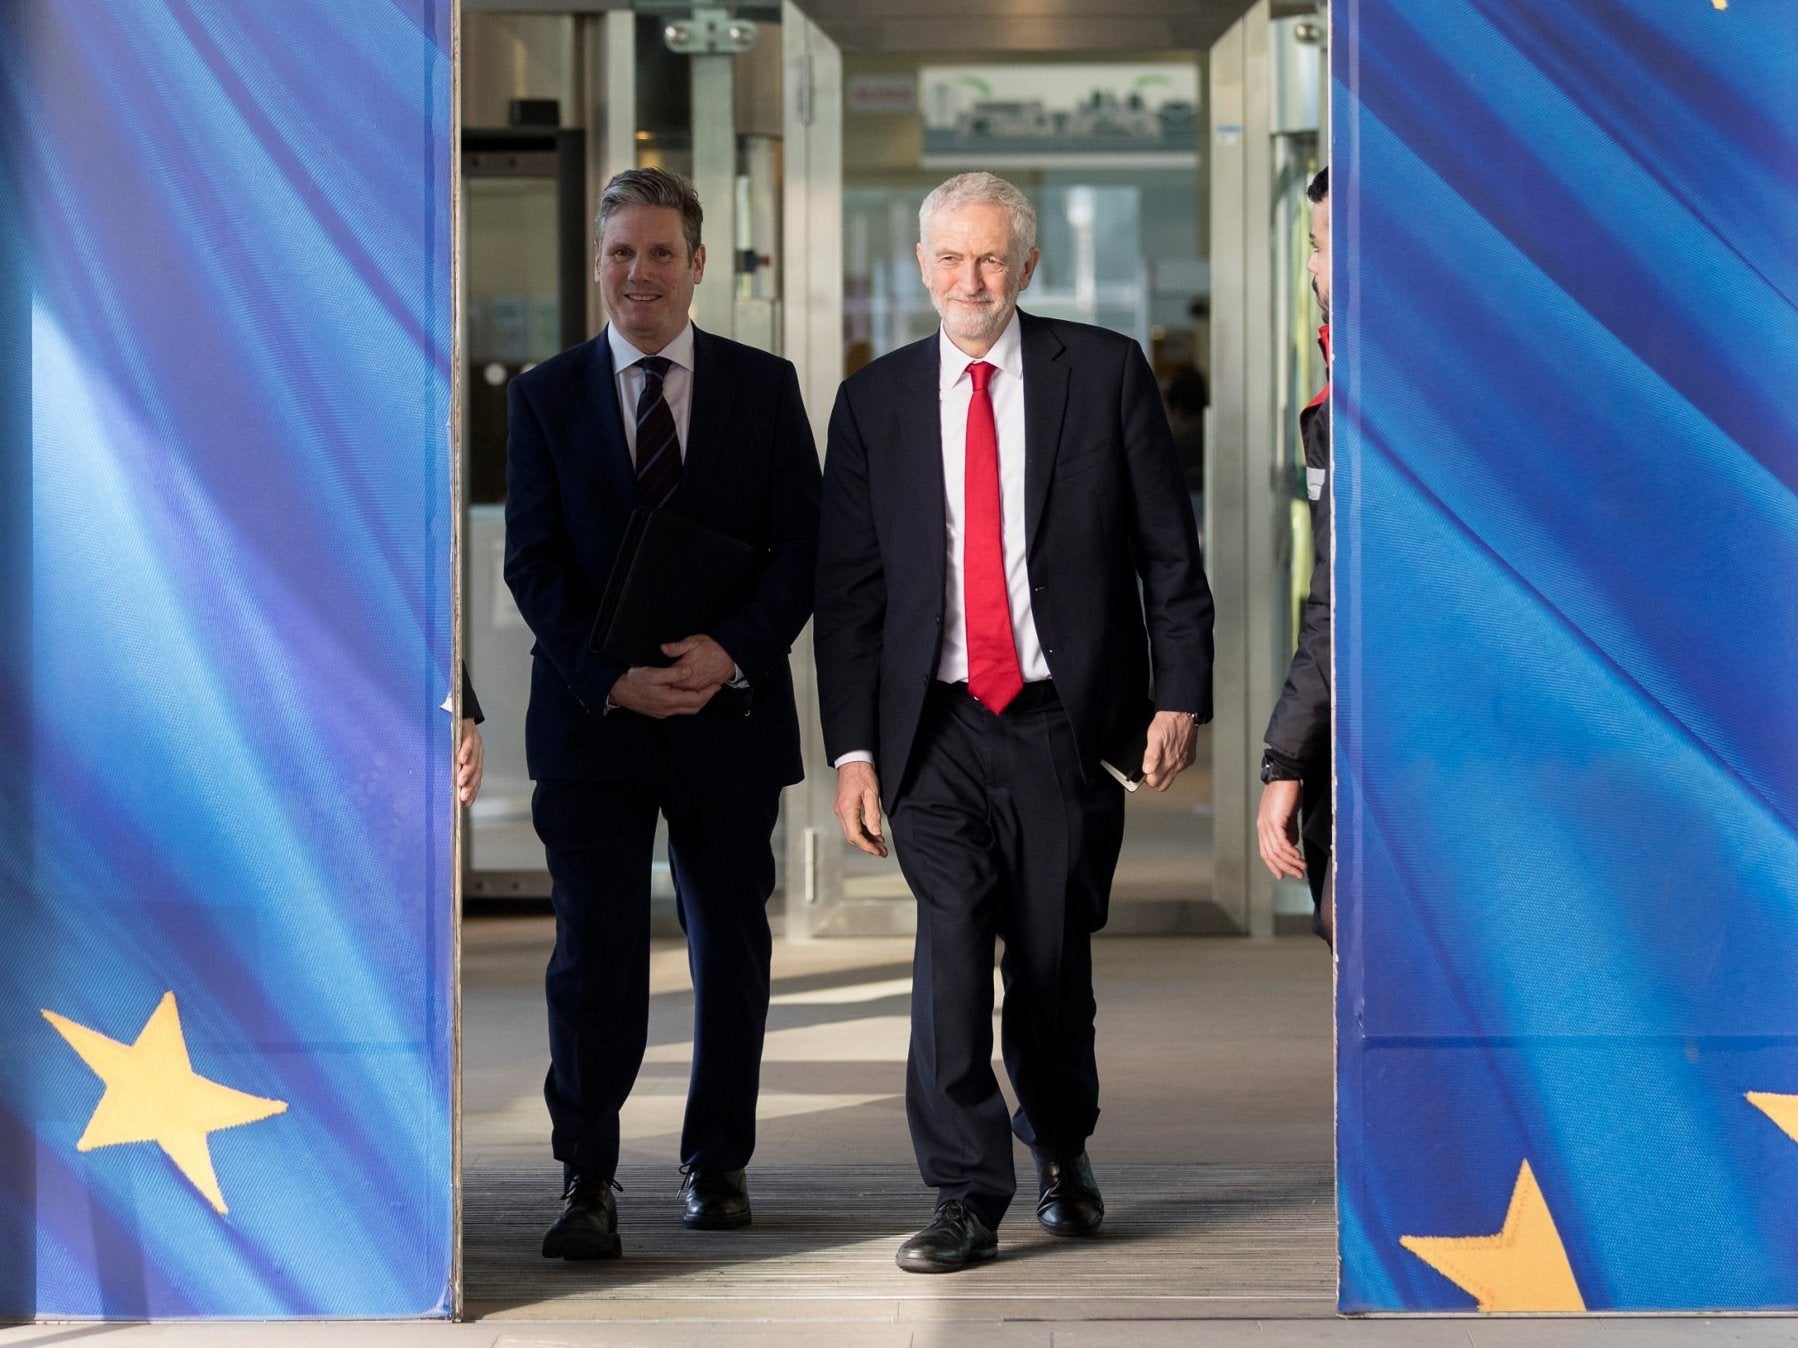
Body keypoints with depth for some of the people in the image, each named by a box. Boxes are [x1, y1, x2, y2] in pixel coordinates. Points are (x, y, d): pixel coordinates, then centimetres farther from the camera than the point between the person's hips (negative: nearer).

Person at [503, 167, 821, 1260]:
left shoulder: (765, 386, 6)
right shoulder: (546, 396, 6)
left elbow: (803, 543, 1)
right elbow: (533, 561, 1)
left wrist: (732, 651, -14)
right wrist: (609, 675, -13)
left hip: (731, 709, 1)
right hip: (593, 715, -1)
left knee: (733, 947, 9)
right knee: (595, 956, -5)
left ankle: (719, 1162, 22)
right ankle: (588, 1182, -2)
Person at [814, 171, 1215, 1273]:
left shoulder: (1104, 372, 2)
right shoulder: (875, 401, 7)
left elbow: (1170, 548, 4)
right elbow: (847, 587, 7)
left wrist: (1180, 694, -4)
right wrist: (853, 746, 1)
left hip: (1065, 720, -1)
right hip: (938, 729, 1)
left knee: (1054, 954, 7)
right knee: (952, 941, -13)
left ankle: (1062, 1151, 33)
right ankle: (967, 1197, -8)